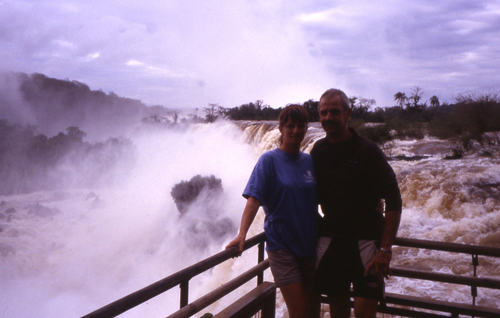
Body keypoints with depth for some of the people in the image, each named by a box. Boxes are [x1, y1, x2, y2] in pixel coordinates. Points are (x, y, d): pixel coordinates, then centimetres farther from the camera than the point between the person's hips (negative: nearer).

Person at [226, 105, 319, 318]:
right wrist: (242, 234, -27)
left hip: (309, 243, 5)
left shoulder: (310, 161, 7)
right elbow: (254, 199, -16)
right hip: (281, 243, -5)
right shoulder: (269, 160, -7)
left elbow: (321, 199, 13)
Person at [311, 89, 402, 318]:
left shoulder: (367, 151, -9)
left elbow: (393, 200, -12)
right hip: (330, 238, 4)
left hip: (365, 239, -4)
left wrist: (385, 249, -17)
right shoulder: (319, 150, 5)